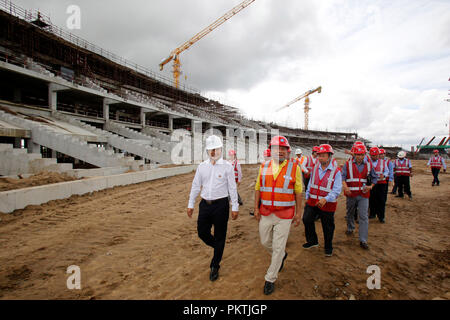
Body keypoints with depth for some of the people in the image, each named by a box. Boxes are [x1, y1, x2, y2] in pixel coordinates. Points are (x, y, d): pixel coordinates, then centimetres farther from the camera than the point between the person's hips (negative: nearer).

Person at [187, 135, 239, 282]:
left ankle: (215, 267, 25)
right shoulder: (202, 166, 6)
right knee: (202, 232, 9)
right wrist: (190, 204, 10)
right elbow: (195, 186, 11)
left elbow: (232, 188, -4)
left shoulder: (227, 166, -5)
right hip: (205, 204, 4)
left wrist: (235, 207, -6)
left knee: (219, 236, 6)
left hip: (221, 205, -4)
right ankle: (218, 248, 40)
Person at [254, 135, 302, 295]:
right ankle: (282, 256, 49)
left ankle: (270, 279, 23)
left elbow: (298, 192, -3)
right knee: (265, 242, 17)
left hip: (284, 215, -3)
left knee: (278, 247, 4)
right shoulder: (264, 167, 2)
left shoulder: (294, 167, -7)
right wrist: (256, 208, 4)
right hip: (266, 213, 4)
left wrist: (298, 213, -3)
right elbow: (258, 188, 7)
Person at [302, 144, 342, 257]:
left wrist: (326, 199, -29)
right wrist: (307, 197, 13)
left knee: (327, 227, 10)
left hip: (327, 204, -4)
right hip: (312, 201, 4)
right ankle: (312, 241, 25)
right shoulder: (315, 168, 5)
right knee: (306, 219, 1)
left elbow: (337, 190, -16)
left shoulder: (336, 172, -10)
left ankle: (328, 247, 32)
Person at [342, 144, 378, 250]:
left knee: (364, 217, -5)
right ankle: (350, 228, 44)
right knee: (350, 213, 18)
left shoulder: (368, 165, 5)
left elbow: (374, 177, 14)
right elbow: (342, 176, -9)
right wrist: (345, 187, -25)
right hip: (351, 194, 0)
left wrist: (370, 186, -4)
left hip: (363, 194, 1)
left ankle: (363, 240, 0)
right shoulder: (348, 164, -3)